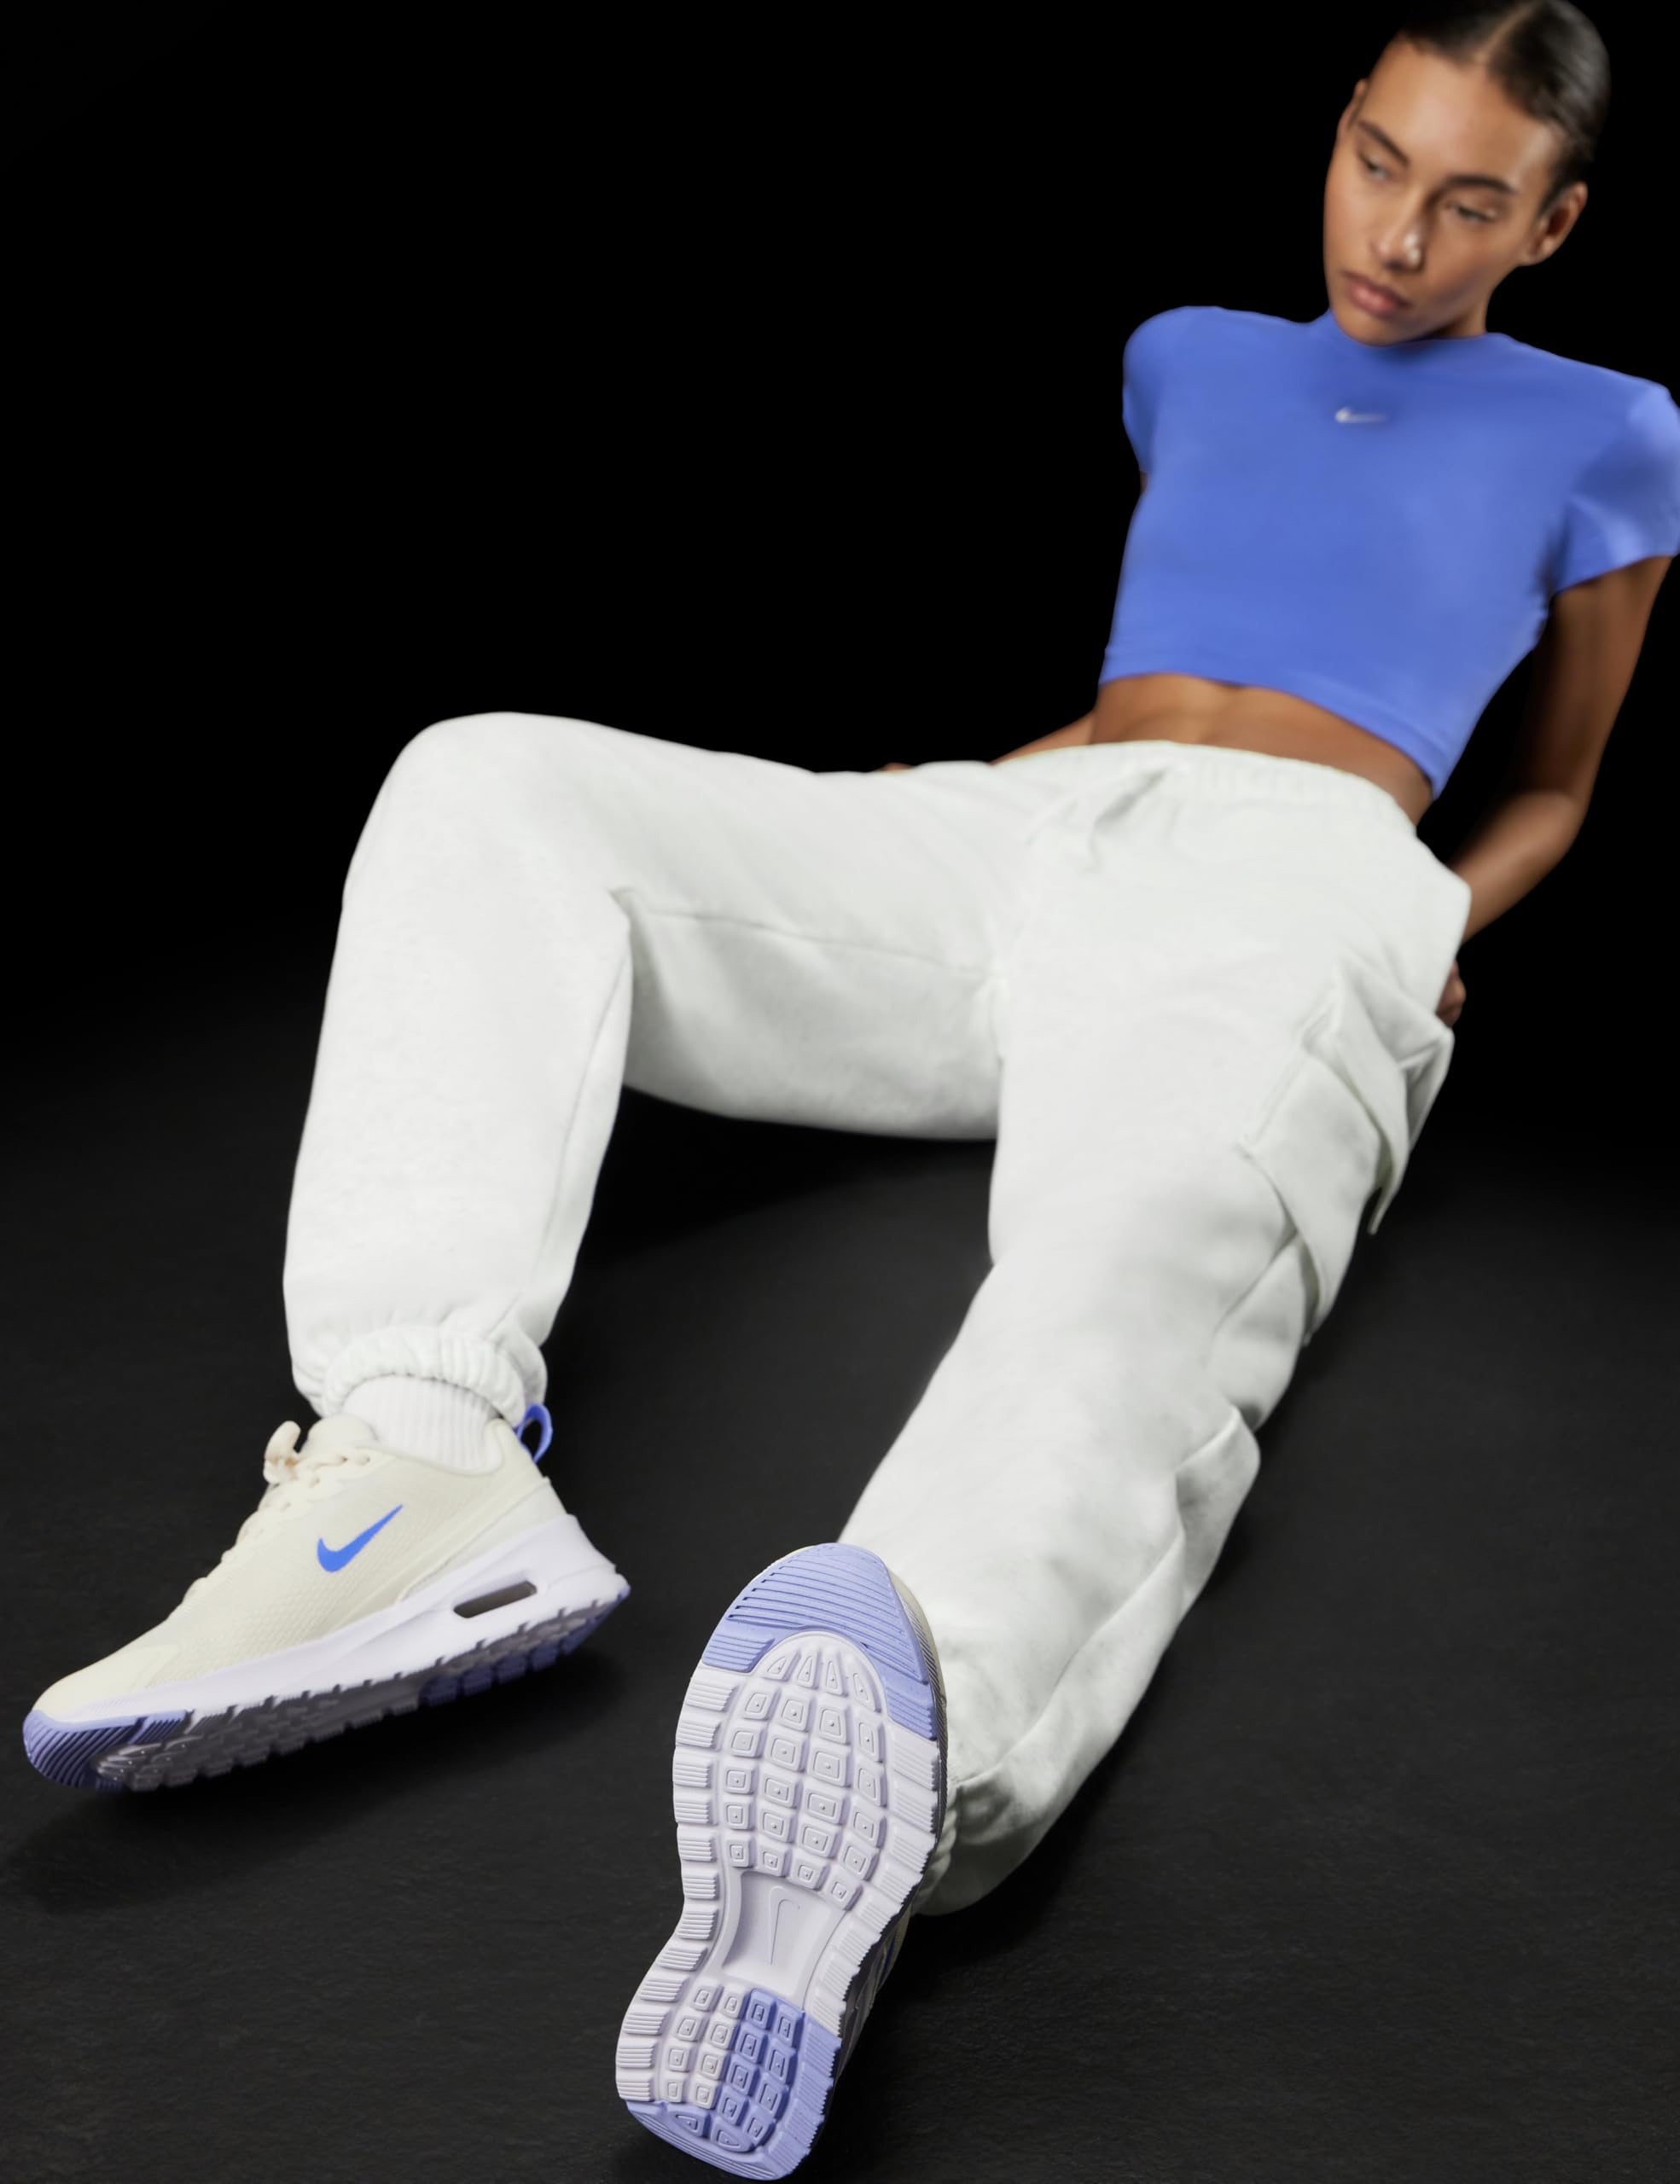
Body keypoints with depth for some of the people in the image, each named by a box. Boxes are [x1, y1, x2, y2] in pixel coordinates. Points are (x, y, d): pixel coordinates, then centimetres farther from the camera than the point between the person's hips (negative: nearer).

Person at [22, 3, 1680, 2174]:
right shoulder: (1193, 356, 32)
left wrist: (1443, 925, 8)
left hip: (1293, 883, -4)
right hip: (1006, 836, 5)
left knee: (1150, 1271, -41)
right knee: (485, 782, -19)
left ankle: (888, 1705, -73)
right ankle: (418, 1461, -41)